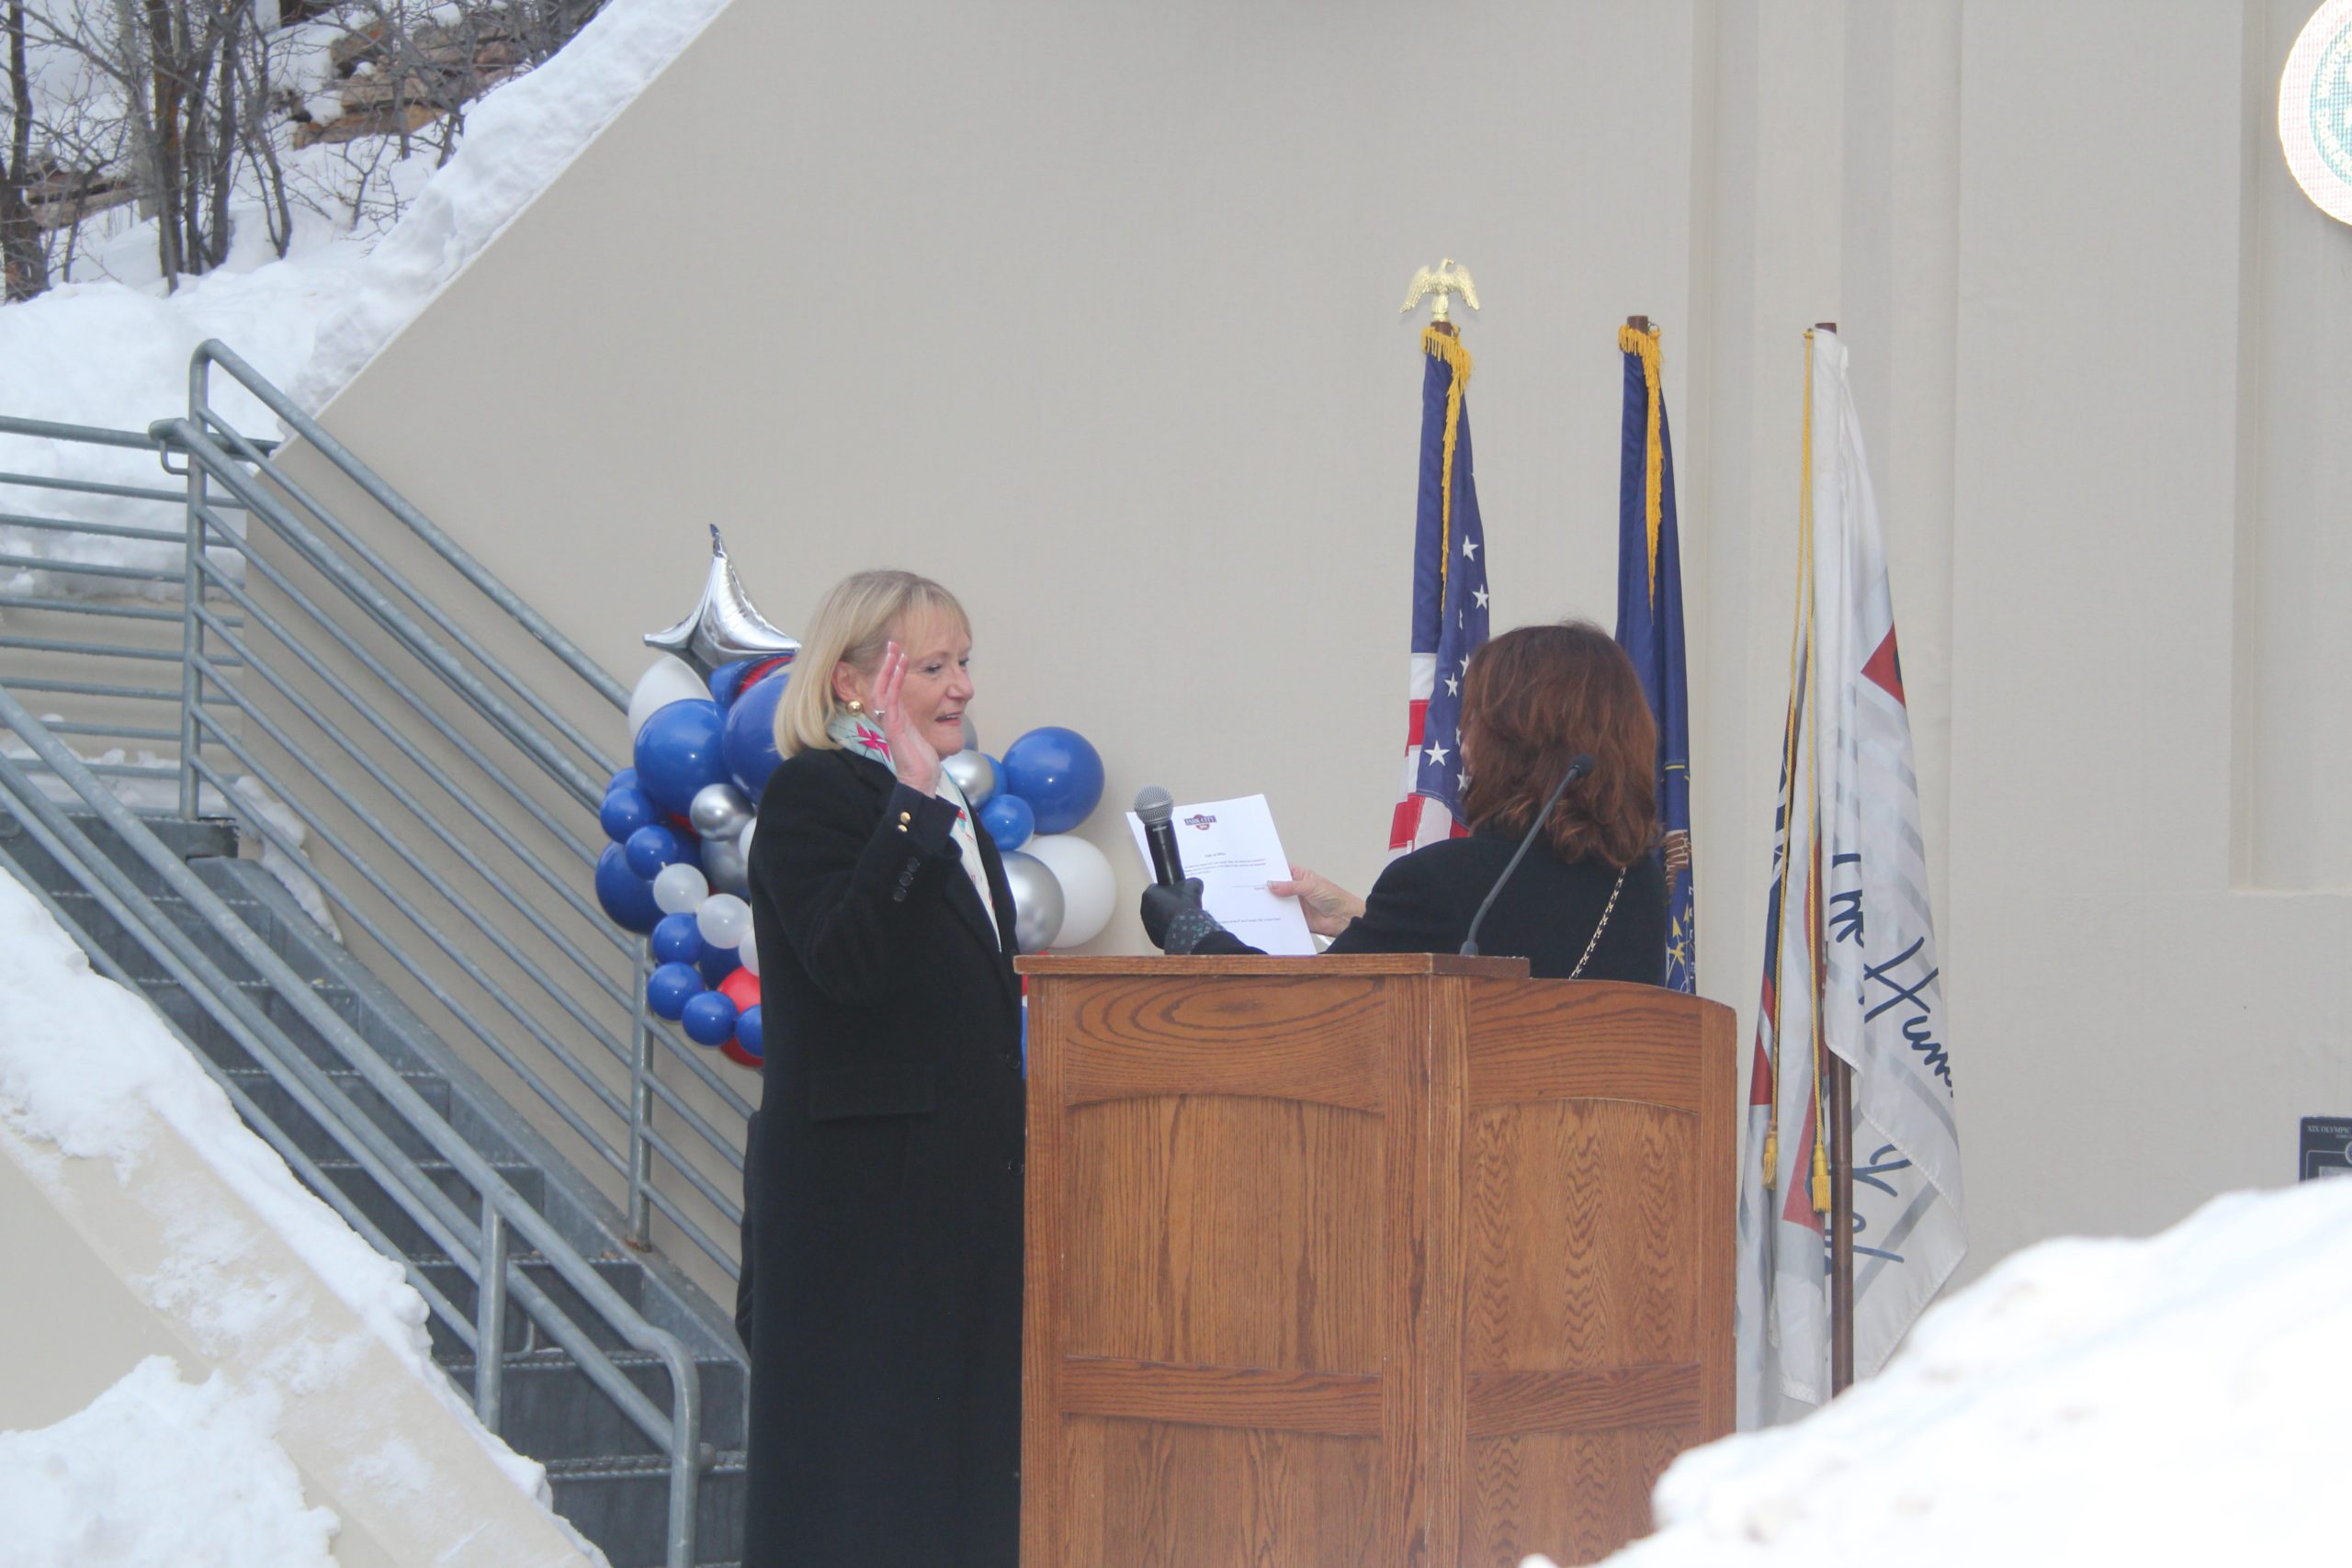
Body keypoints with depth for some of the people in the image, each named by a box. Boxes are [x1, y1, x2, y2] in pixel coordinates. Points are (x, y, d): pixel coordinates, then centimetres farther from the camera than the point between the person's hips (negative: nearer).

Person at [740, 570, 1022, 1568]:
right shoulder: (811, 795, -8)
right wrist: (910, 803, -26)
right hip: (862, 1186, -8)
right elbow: (849, 962, -24)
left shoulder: (951, 812, 18)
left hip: (961, 1187, 8)